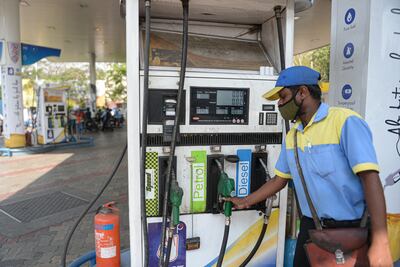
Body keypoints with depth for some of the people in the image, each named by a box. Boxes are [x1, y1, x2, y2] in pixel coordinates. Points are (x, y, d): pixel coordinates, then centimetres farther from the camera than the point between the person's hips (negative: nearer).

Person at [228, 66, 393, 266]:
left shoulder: (345, 122, -15)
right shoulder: (291, 136, 5)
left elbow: (370, 177, -21)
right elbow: (280, 178, 13)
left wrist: (380, 242, -25)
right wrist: (245, 201, 15)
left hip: (350, 229, -6)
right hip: (309, 226, 6)